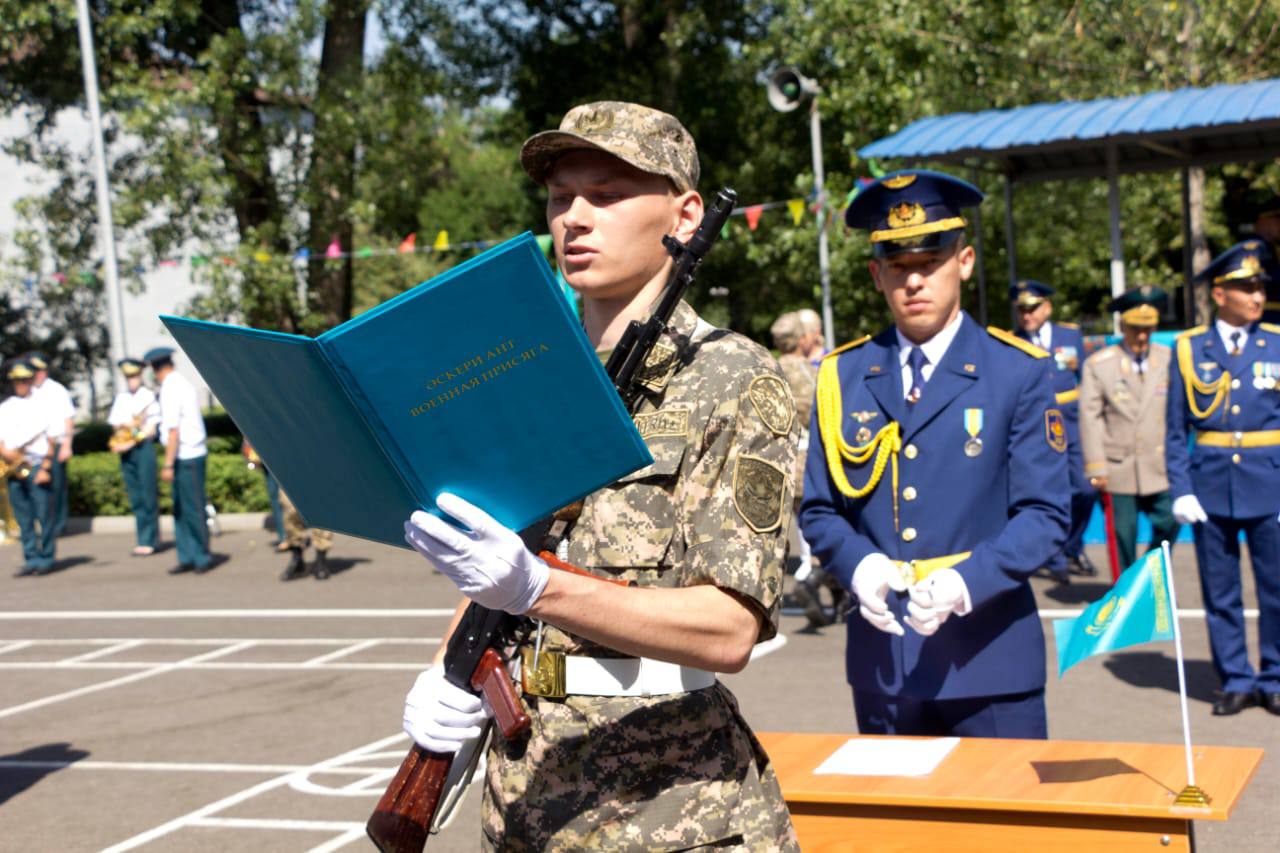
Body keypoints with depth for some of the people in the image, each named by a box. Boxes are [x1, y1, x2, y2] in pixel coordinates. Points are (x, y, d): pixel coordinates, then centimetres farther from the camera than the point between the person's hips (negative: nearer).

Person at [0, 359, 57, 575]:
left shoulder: (42, 405, 5)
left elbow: (50, 441, 2)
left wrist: (46, 467, -7)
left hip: (38, 466, -3)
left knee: (44, 514, -4)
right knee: (24, 517, 4)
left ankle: (46, 559, 2)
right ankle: (31, 559, 9)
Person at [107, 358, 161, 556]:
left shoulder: (149, 397, -2)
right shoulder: (120, 398, 13)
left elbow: (151, 430, -6)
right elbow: (116, 426, 15)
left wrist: (132, 442, -16)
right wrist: (117, 443, -5)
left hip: (143, 448, -5)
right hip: (126, 451, 5)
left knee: (147, 496, -5)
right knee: (135, 497, 6)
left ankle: (149, 540, -2)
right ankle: (143, 540, 10)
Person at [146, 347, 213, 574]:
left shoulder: (170, 389, -14)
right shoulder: (183, 383, 13)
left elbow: (173, 430, -18)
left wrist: (168, 464, -16)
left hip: (186, 457, -9)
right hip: (193, 454, 9)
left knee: (193, 509, 0)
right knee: (180, 510, 12)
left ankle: (202, 558, 8)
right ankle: (187, 558, 16)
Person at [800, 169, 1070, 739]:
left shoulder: (1019, 372, -1)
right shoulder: (842, 376, 8)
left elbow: (1044, 515, -4)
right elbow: (817, 508, 10)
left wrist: (967, 581, -21)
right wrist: (857, 565, -11)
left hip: (990, 655, -3)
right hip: (881, 658, 3)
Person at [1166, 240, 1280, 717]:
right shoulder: (1190, 349, 3)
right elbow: (1176, 431, 4)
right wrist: (1180, 490, -4)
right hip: (1211, 486, 0)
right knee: (1220, 592, 7)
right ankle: (1236, 679, 19)